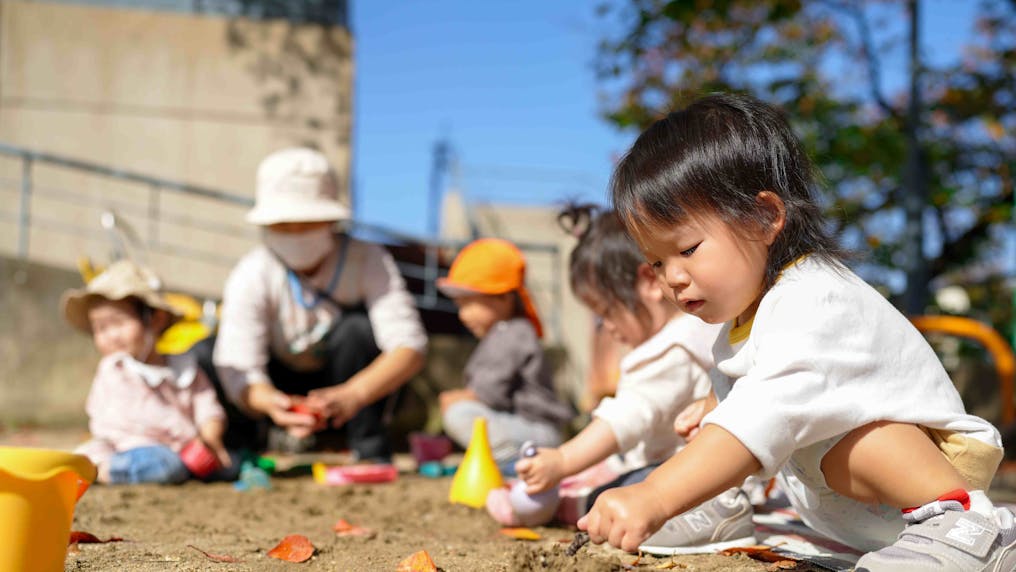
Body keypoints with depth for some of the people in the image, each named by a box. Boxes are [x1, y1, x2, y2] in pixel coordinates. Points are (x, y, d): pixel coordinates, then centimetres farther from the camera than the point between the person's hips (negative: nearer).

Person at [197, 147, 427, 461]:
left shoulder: (367, 261, -22)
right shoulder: (251, 276, -21)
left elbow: (409, 347, -33)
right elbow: (237, 373, -30)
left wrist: (353, 395, -52)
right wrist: (272, 404, -54)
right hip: (280, 390, 1)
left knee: (358, 327, -32)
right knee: (207, 355, -25)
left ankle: (371, 450, -17)